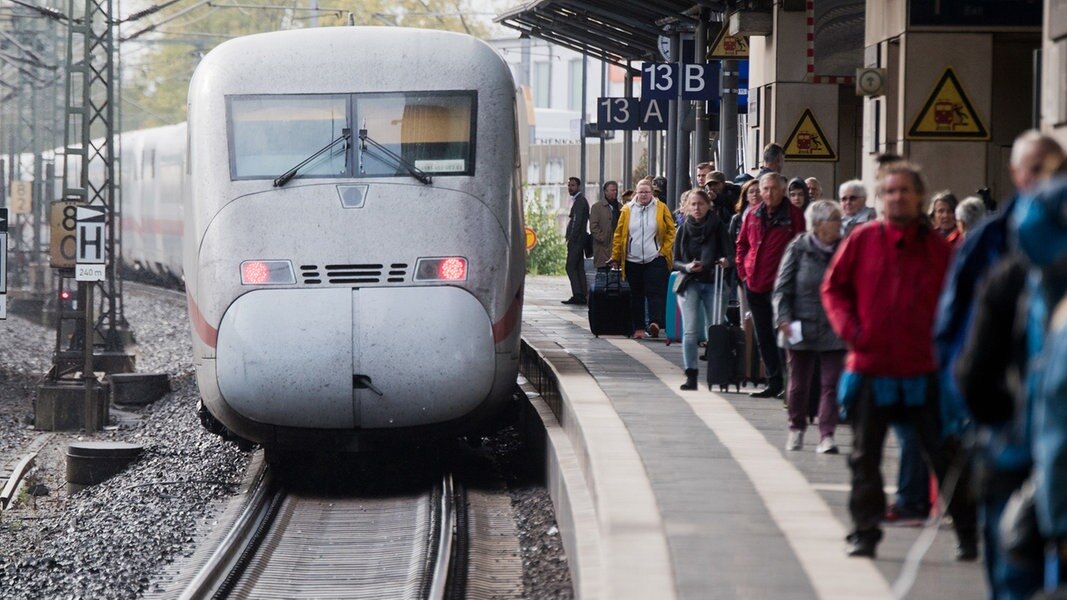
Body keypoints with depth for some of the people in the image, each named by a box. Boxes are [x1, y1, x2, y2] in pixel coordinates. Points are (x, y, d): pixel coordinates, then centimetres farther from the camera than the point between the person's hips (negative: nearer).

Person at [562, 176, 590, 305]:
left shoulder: (579, 201, -13)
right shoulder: (578, 200, 18)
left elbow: (577, 221, -19)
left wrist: (571, 239, -19)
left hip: (576, 240, -10)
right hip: (577, 240, 10)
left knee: (571, 267, -11)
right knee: (579, 268, 9)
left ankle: (577, 295, -14)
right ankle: (581, 296, 10)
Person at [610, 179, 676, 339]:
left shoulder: (661, 209, 2)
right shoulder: (627, 210, 6)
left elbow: (671, 232, 5)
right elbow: (618, 234, 8)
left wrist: (664, 251, -3)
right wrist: (615, 256, 4)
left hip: (655, 260, -2)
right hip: (633, 260, 3)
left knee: (655, 292, -13)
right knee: (636, 294, 7)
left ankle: (655, 323, -23)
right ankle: (638, 328, 11)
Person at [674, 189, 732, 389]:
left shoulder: (718, 227, 1)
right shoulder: (684, 229, 6)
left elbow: (728, 253, 0)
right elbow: (675, 261, 9)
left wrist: (725, 261, -24)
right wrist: (687, 267, -13)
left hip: (713, 282, -1)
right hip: (689, 284, 1)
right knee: (690, 331, -8)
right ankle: (691, 375, -7)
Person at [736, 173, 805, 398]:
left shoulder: (793, 215, -4)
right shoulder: (753, 215, 10)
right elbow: (742, 243, 19)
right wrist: (743, 270, 8)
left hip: (780, 284, -6)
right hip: (754, 284, 6)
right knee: (763, 337, 11)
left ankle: (789, 383, -2)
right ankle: (774, 382, 18)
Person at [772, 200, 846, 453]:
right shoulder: (799, 249, -4)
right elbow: (782, 288, -2)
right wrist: (784, 319, -12)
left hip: (833, 329, 1)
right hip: (801, 327, -1)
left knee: (831, 382, -6)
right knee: (799, 382, 11)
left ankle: (827, 435, -4)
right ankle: (796, 429, 29)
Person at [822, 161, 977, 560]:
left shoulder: (938, 249, 2)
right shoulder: (862, 240, 1)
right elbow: (834, 286, 7)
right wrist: (849, 327, -6)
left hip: (924, 372, -1)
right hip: (870, 368, 1)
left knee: (943, 455, 1)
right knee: (865, 456, 7)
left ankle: (967, 534, 9)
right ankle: (865, 533, 18)